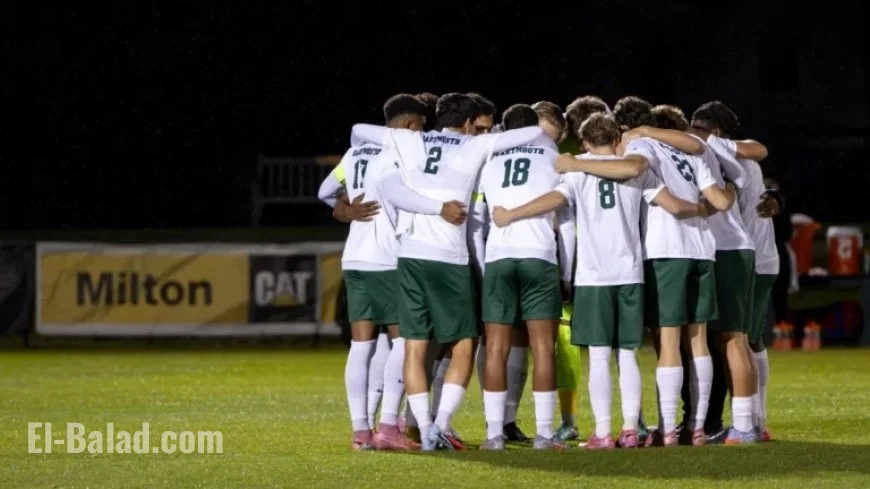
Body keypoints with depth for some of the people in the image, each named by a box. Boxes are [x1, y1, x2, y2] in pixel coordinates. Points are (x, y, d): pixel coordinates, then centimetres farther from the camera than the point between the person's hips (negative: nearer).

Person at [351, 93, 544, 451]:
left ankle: (425, 431, 0)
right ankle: (441, 426, -6)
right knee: (463, 345, 7)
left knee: (415, 346, 6)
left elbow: (358, 131, 25)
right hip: (451, 258, -3)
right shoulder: (475, 147, 7)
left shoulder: (409, 142, 13)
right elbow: (536, 133, 13)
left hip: (411, 254, 3)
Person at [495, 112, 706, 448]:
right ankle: (630, 429, 7)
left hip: (593, 275, -2)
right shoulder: (636, 169, 8)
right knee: (627, 354, 10)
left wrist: (509, 216, -8)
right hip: (630, 273, 2)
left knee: (599, 355, -1)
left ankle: (603, 433, -5)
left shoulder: (578, 170, 2)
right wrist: (701, 209, 21)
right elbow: (674, 206, 2)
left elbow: (556, 199, -16)